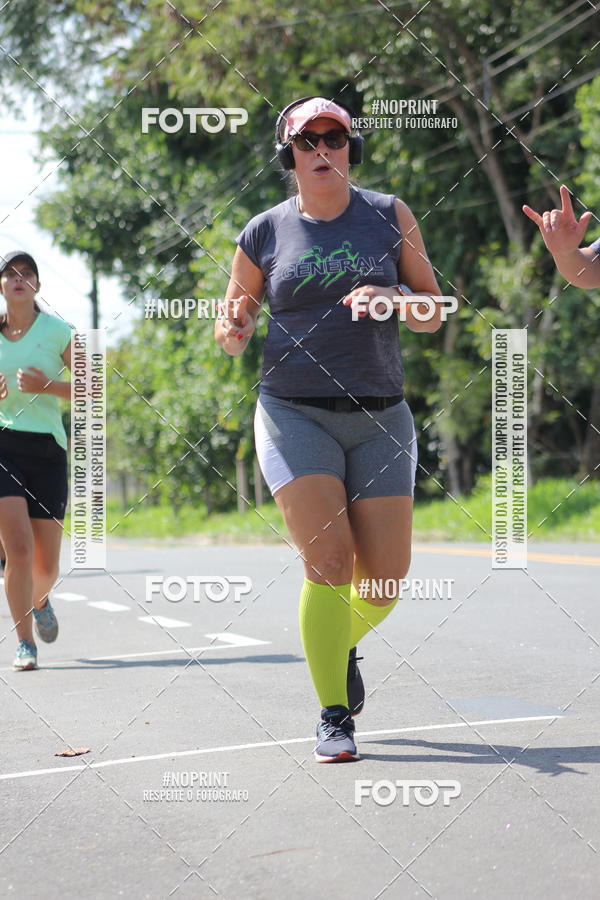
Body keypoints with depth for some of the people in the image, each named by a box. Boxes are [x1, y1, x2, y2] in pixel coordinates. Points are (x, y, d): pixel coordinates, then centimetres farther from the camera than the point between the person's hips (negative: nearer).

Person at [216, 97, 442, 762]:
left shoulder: (388, 215, 6)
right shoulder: (264, 234, 4)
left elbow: (433, 314, 6)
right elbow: (233, 328, 12)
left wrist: (393, 298, -15)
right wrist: (232, 332, -11)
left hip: (379, 415, 2)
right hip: (294, 413, -2)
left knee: (386, 574, 0)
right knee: (328, 558, -16)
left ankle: (343, 643, 34)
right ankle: (334, 717, -4)